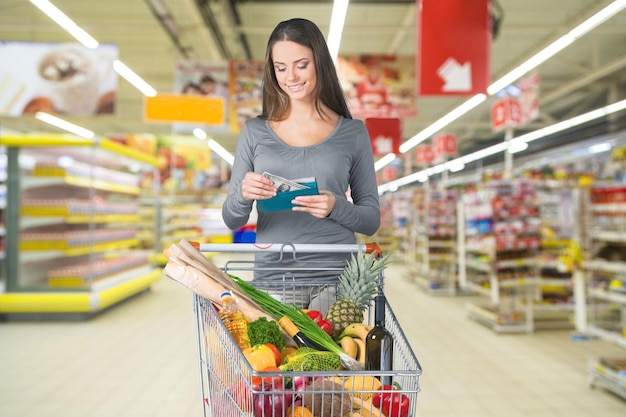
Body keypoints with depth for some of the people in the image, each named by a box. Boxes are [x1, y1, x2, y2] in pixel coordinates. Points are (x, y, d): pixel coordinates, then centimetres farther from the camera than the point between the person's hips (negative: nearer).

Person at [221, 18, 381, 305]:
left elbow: (371, 221, 4)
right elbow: (231, 220, 6)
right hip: (270, 278, 1)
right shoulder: (254, 132, 5)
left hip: (335, 278, 0)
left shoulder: (353, 133, 2)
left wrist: (336, 207, -16)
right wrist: (243, 194, -15)